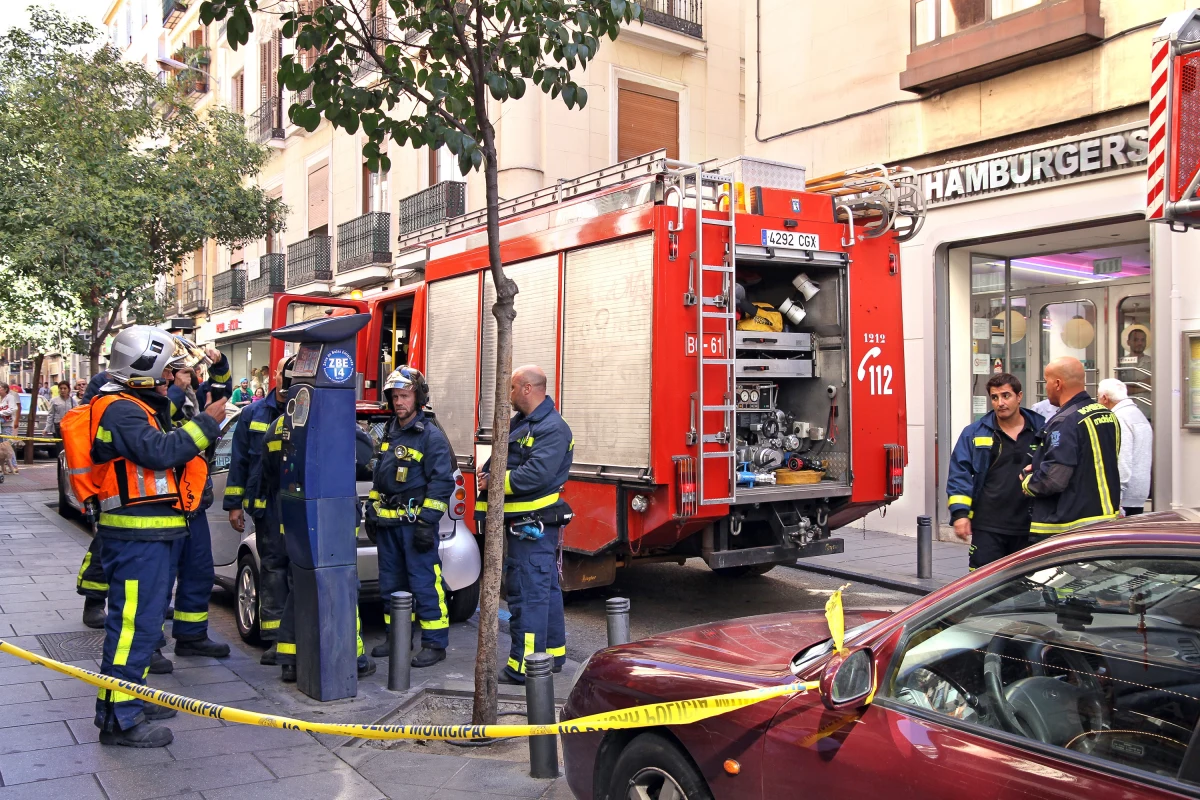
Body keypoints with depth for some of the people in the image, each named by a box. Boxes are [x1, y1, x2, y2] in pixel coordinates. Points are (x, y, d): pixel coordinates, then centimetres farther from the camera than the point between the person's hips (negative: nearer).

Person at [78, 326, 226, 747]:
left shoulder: (139, 407, 19)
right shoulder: (121, 410, -15)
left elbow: (163, 450, 17)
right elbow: (159, 452, -26)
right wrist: (205, 423, -19)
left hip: (151, 534, 11)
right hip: (136, 537, -11)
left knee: (143, 621, 19)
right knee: (133, 623, -7)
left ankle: (131, 697, 31)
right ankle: (119, 718, -1)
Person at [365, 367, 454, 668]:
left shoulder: (431, 436, -9)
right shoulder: (388, 433, 16)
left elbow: (442, 482, -14)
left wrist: (427, 521, -18)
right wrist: (371, 511, 18)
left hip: (414, 522, -8)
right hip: (387, 522, 8)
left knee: (425, 583, -6)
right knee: (391, 583, 14)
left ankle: (435, 643, 1)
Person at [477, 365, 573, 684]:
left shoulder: (553, 428, -16)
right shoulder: (520, 423, 16)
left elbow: (536, 474, -26)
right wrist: (488, 473, 1)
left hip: (535, 524, -10)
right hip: (524, 523, 10)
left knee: (529, 593, -8)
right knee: (547, 589, 17)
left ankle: (524, 665, -4)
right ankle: (552, 654, 27)